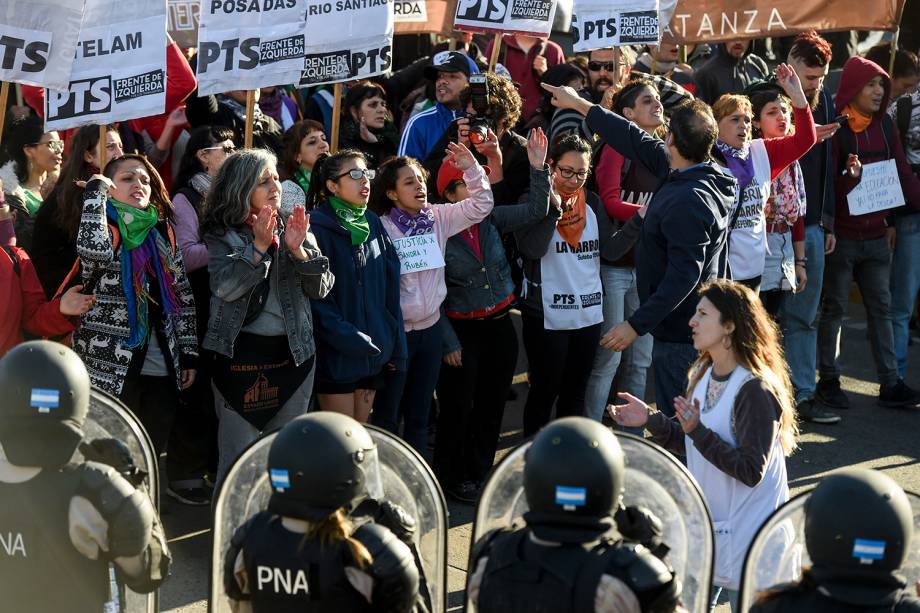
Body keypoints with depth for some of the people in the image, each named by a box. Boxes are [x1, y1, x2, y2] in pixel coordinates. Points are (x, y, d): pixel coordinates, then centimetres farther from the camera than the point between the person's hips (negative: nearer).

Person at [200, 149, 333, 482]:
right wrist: (259, 246, -20)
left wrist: (299, 250, -13)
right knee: (238, 456, -2)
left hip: (293, 352, 4)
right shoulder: (222, 235, -2)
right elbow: (225, 287, -17)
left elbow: (321, 288, 2)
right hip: (242, 352, -4)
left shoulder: (295, 229, 8)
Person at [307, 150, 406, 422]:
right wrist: (348, 339, -20)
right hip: (336, 355, -6)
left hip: (373, 350, 6)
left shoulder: (373, 224, 10)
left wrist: (395, 344, 5)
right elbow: (314, 295, -16)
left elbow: (390, 290, 10)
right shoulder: (317, 228, -11)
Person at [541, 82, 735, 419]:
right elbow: (639, 142, 17)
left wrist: (637, 325, -26)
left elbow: (683, 276, -27)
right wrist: (580, 105, 24)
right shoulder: (689, 176, 6)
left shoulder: (687, 200, -24)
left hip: (680, 334, -10)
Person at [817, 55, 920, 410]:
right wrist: (849, 177, -33)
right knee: (834, 308, 4)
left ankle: (890, 382, 11)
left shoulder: (884, 124, 5)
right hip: (842, 235, -5)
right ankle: (828, 380, 13)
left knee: (881, 307, 8)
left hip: (876, 234, 5)